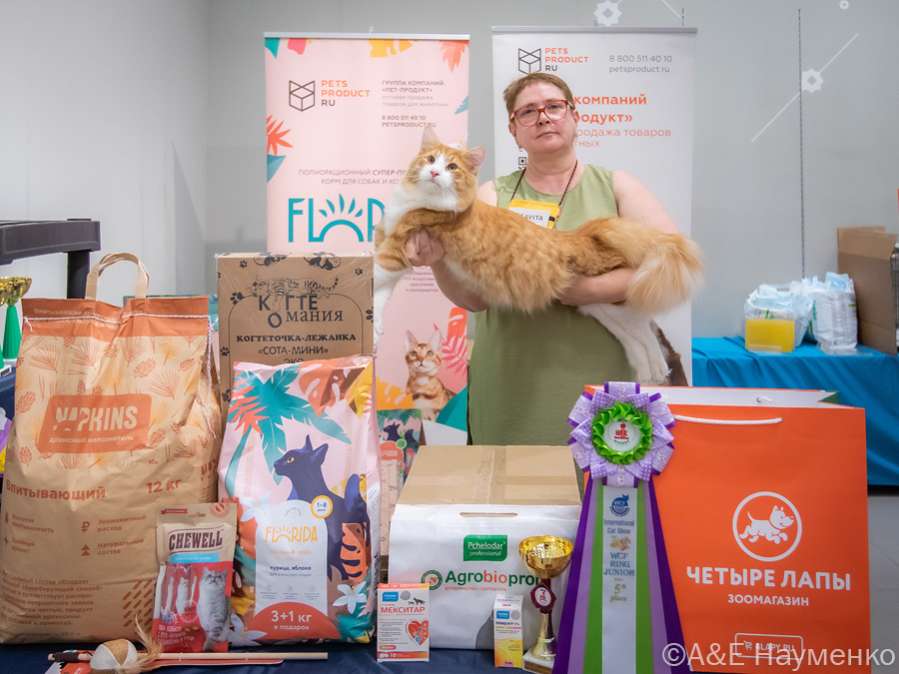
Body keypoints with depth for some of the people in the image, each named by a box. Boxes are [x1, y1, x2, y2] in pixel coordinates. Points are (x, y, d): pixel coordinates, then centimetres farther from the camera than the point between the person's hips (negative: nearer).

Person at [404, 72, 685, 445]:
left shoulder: (616, 187, 6)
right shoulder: (493, 196, 8)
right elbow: (474, 296, -2)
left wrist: (593, 288, -18)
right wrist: (439, 260, -21)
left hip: (601, 382, 0)